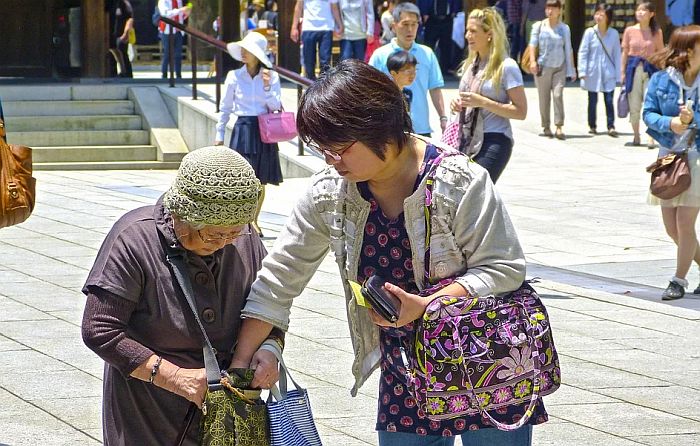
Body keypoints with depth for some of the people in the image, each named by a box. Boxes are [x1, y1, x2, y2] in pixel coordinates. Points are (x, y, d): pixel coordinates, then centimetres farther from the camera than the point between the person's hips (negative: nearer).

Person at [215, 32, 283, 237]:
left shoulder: (271, 76, 0)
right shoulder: (234, 76, 0)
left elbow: (276, 106, -4)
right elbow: (225, 108, 7)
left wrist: (267, 87, -17)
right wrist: (219, 134, 8)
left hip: (264, 130, 1)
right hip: (243, 129, -1)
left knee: (260, 181, 8)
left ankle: (254, 220, 24)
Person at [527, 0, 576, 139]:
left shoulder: (564, 28, 8)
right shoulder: (539, 26, 4)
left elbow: (568, 50, 11)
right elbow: (533, 44, -2)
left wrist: (571, 70, 10)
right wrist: (533, 61, -18)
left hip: (560, 67, 0)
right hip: (543, 67, 0)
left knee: (558, 95, -13)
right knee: (544, 98, 1)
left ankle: (559, 127, -16)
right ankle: (546, 127, 11)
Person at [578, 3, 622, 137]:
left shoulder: (614, 34, -1)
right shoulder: (589, 32, -3)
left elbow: (617, 54, 3)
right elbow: (583, 52, -1)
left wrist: (618, 74, 2)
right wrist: (582, 71, -9)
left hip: (608, 73, 0)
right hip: (593, 73, 0)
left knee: (609, 100, -7)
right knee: (592, 101, 8)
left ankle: (611, 126, -3)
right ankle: (592, 126, 20)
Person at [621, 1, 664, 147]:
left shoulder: (657, 32, 2)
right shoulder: (630, 31, 3)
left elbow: (660, 53, 6)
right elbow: (625, 52, 7)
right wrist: (623, 72, 3)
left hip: (650, 69, -1)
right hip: (633, 68, 1)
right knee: (634, 106, 5)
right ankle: (636, 136, 17)